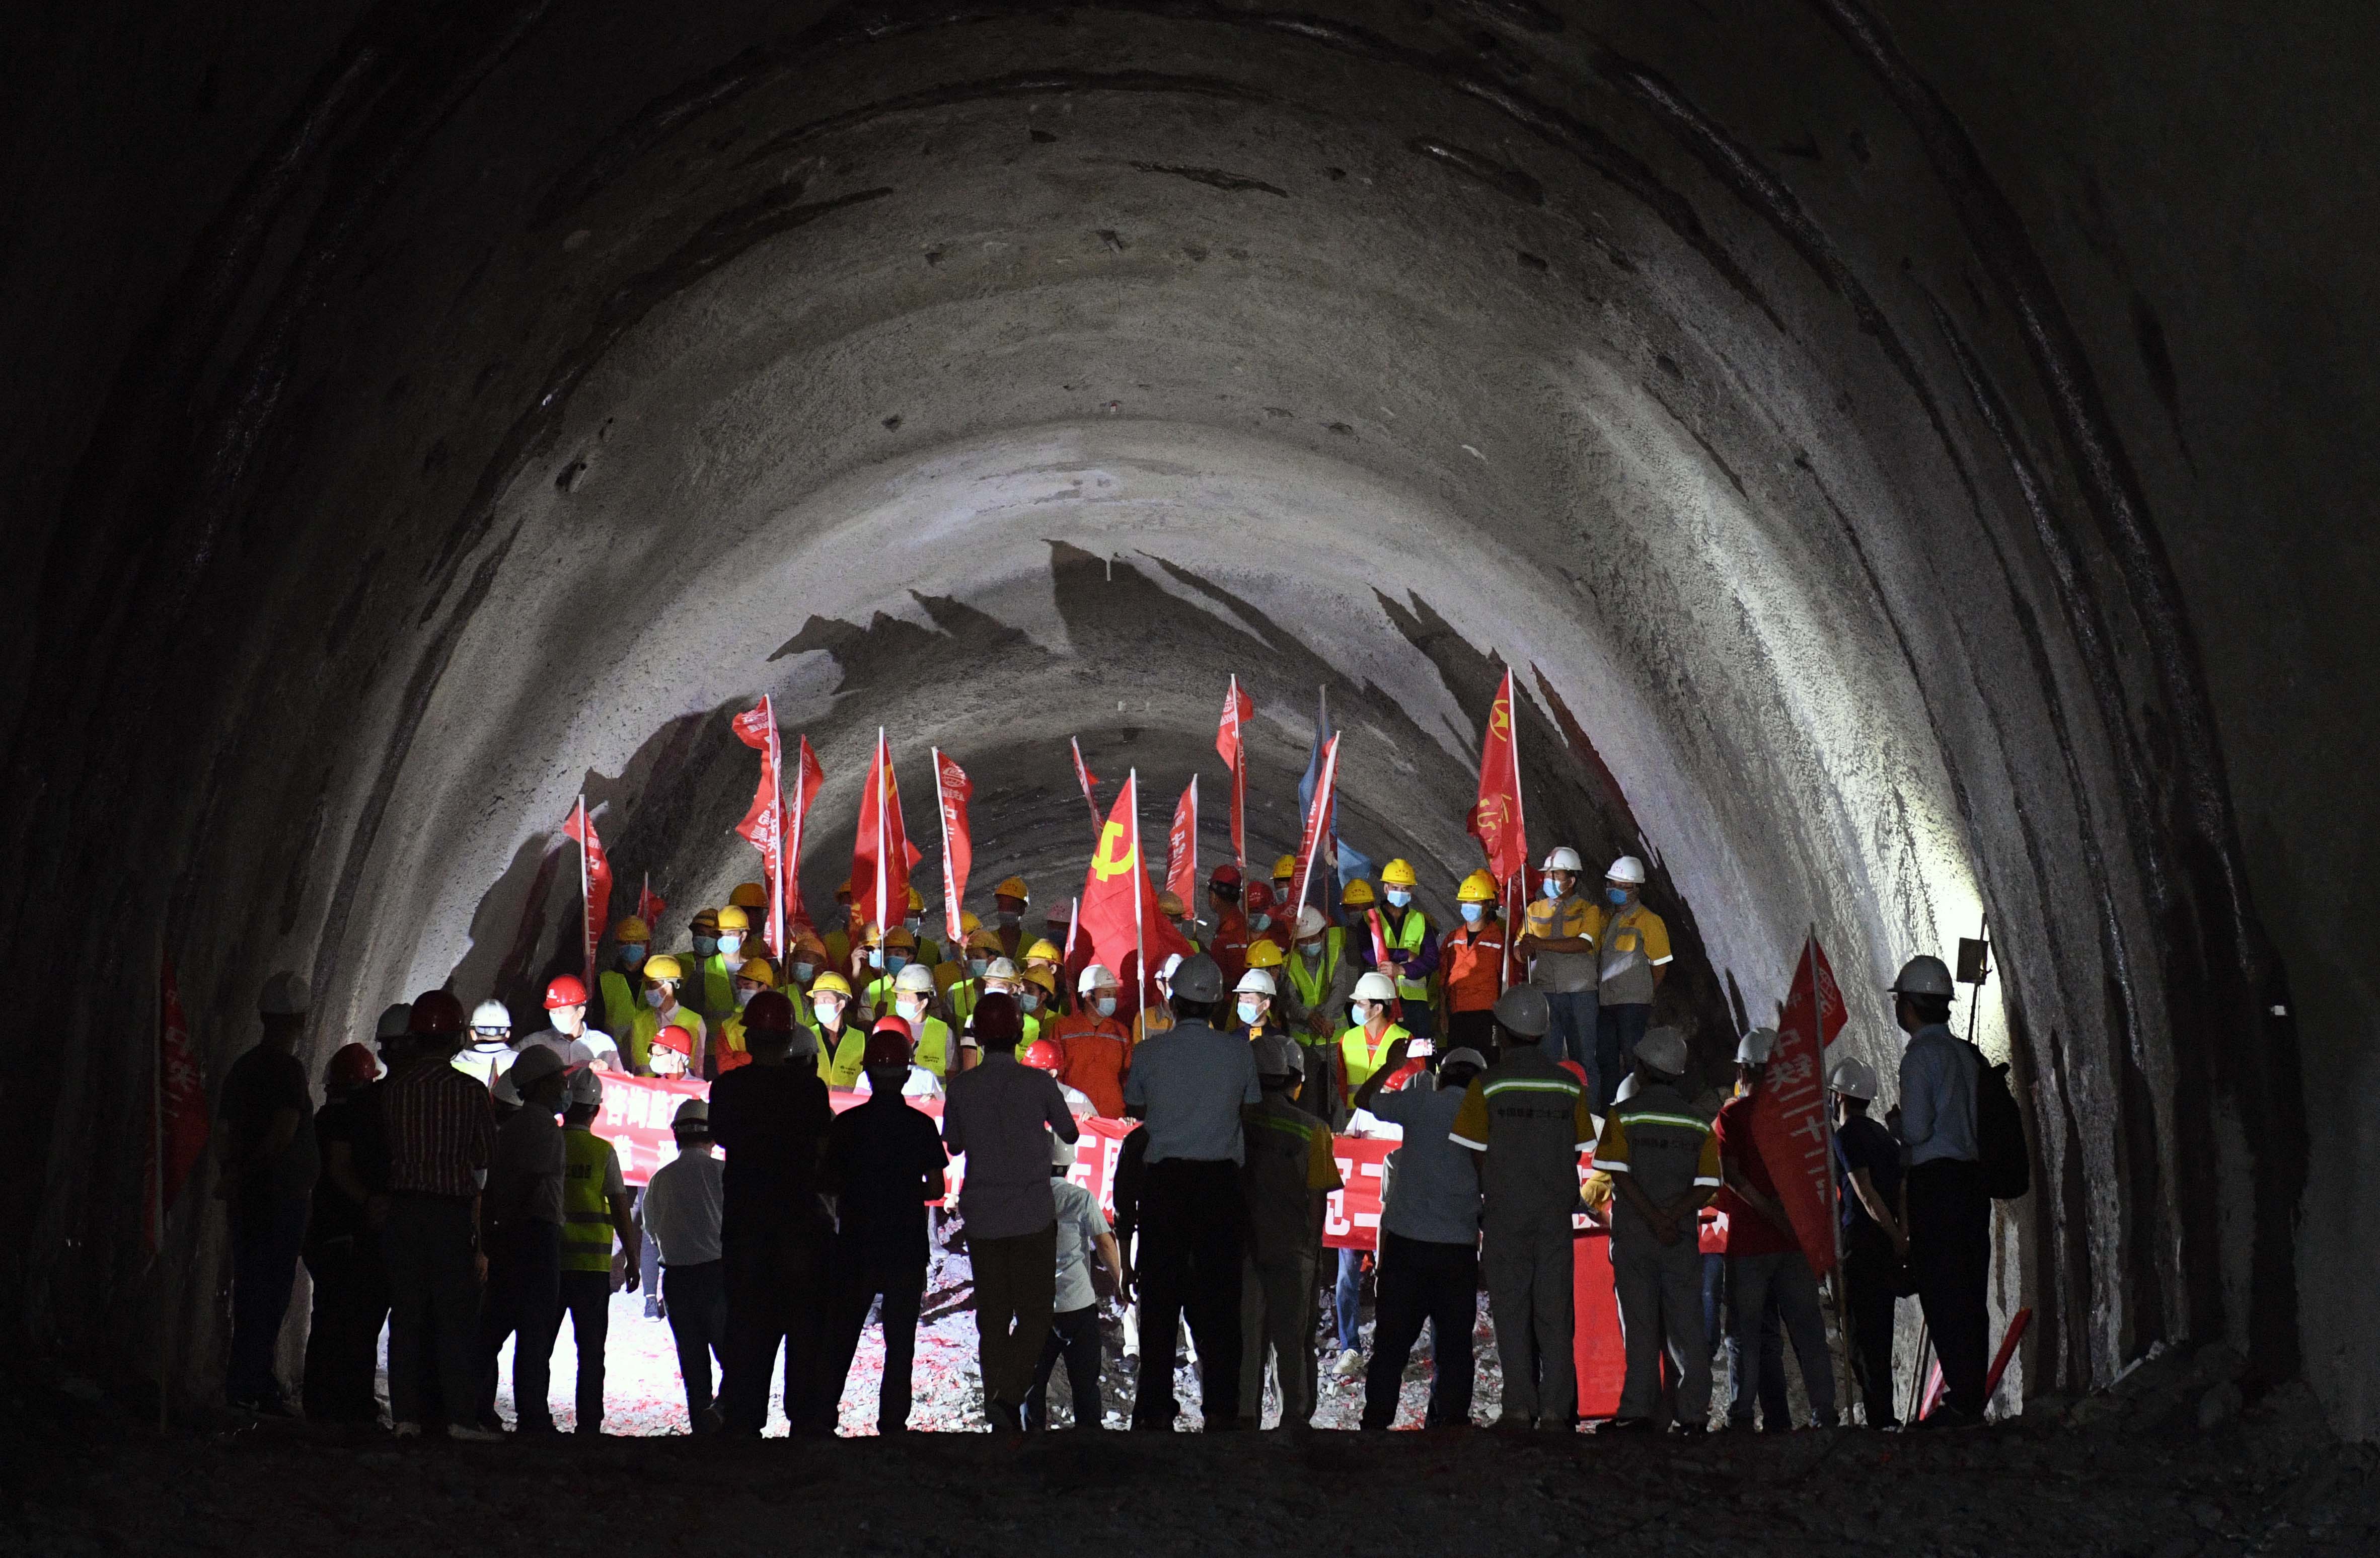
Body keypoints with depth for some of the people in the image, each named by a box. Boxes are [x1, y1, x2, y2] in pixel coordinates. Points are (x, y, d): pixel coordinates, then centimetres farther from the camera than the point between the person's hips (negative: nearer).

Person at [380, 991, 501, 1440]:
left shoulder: (393, 1088, 2)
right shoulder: (470, 1091, -5)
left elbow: (385, 1145, 6)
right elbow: (486, 1159, 0)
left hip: (402, 1209, 3)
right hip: (453, 1213, -3)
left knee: (406, 1315, 6)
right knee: (456, 1317, 1)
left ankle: (406, 1415, 5)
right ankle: (461, 1415, -2)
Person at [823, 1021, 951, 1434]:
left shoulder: (847, 1124, -6)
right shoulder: (922, 1127, -6)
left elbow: (830, 1182, -4)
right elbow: (936, 1189, -3)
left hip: (856, 1245, 1)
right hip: (907, 1248, 0)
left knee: (840, 1337, 11)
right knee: (900, 1341, 6)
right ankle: (893, 1422, 4)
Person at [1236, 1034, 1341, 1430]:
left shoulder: (1237, 1121, -1)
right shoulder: (1312, 1130, -6)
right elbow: (1318, 1198, -4)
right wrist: (1313, 1248, 8)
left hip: (1242, 1245, 2)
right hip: (1292, 1248, -2)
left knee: (1246, 1334, 9)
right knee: (1292, 1337, 7)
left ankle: (1244, 1414, 9)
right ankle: (1296, 1416, 10)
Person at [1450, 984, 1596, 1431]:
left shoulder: (1488, 1084, -5)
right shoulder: (1569, 1084, 5)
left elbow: (1475, 1153, -2)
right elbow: (1579, 1151, 7)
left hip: (1506, 1212, -3)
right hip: (1556, 1211, 3)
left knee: (1511, 1311, 2)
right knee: (1555, 1310, 4)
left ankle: (1520, 1407, -1)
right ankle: (1557, 1410, 2)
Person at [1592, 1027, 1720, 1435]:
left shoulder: (1623, 1114, 0)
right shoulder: (1697, 1122, 10)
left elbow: (1619, 1174, -11)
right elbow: (1708, 1186, -1)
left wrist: (1654, 1218, -13)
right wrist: (1672, 1217, -9)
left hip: (1634, 1236, -2)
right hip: (1683, 1240, 2)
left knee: (1639, 1325, -1)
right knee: (1686, 1326, 4)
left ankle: (1638, 1410, -4)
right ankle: (1694, 1413, 1)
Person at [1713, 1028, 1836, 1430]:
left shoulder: (1732, 1114, -5)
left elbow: (1731, 1175, -15)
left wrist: (1769, 1211, -14)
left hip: (1749, 1241, -4)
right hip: (1797, 1240, 4)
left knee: (1745, 1332, 1)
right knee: (1807, 1328, 7)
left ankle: (1742, 1415, -3)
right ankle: (1824, 1412, 4)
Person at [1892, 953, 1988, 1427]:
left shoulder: (1920, 1054, -10)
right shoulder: (1964, 1053, 16)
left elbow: (1916, 1128, -18)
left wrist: (1897, 1127, 4)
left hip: (1936, 1183, -8)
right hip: (1973, 1177, 8)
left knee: (1942, 1295, -7)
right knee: (1969, 1295, 9)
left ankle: (1960, 1400, -10)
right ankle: (1972, 1398, 11)